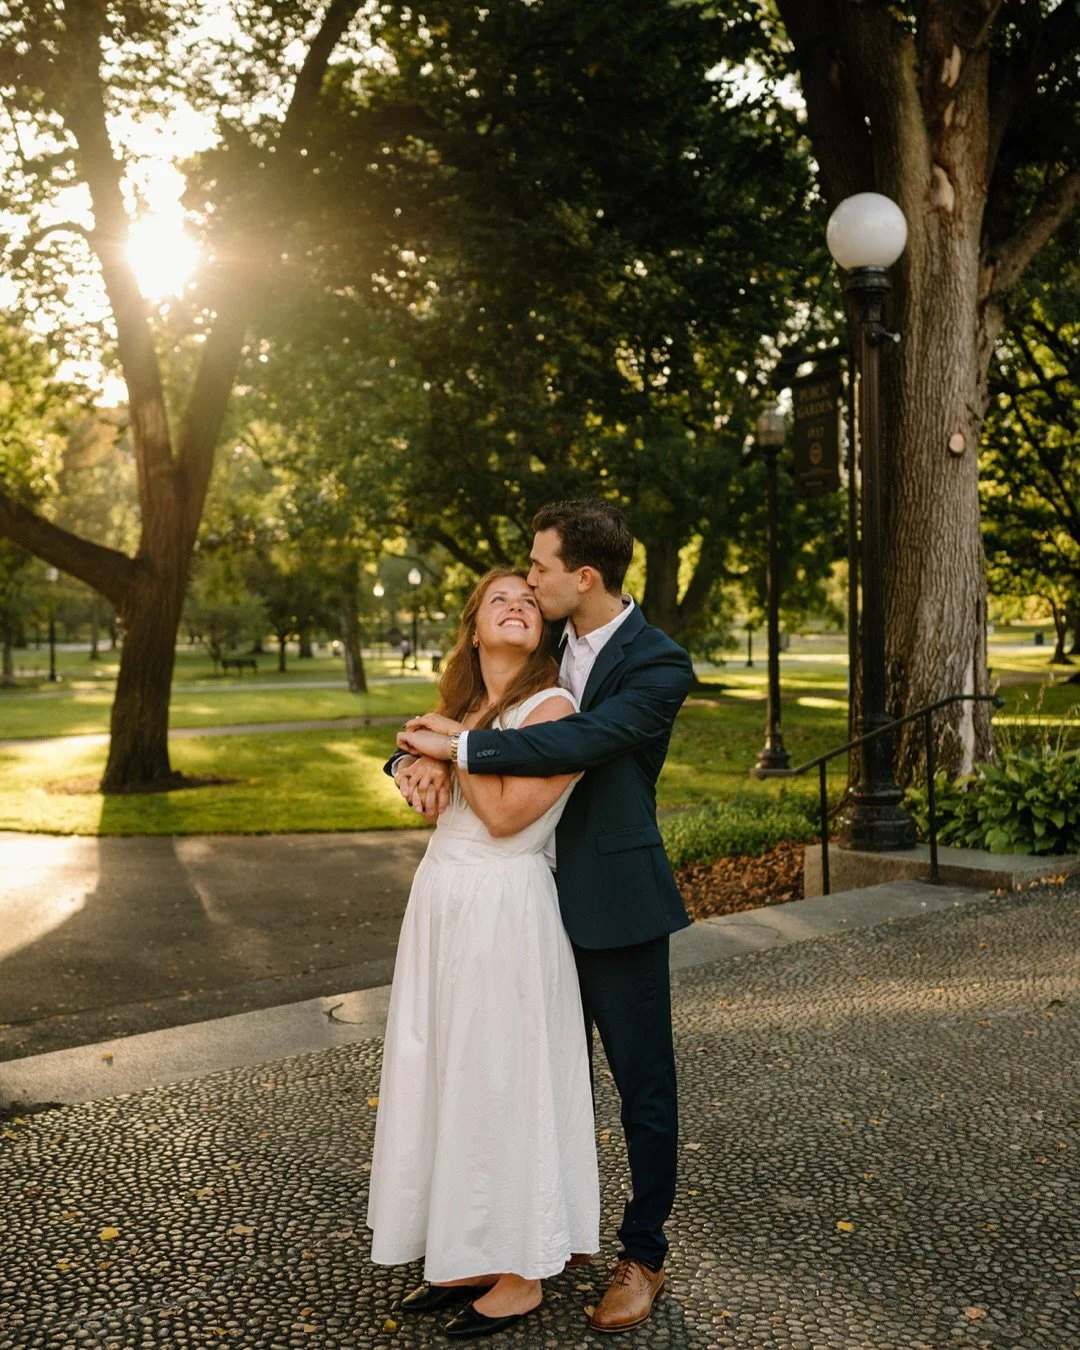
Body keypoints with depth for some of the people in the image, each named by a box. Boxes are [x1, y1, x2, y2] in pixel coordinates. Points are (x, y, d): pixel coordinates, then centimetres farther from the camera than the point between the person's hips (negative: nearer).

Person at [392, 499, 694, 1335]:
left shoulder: (659, 665, -16)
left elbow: (583, 740, -31)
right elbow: (452, 710, 5)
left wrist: (461, 747, -27)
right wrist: (422, 757, -18)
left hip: (617, 903, -6)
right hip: (544, 896, 7)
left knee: (642, 1079, 8)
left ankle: (644, 1256, 22)